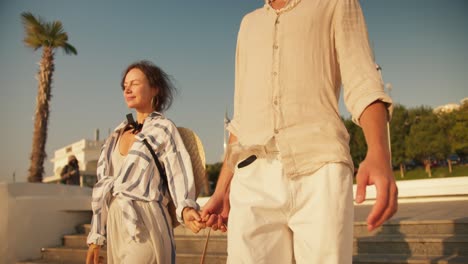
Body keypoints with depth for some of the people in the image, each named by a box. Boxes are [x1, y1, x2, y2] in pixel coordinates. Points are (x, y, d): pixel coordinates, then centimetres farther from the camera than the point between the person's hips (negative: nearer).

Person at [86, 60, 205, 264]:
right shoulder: (120, 132, 14)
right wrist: (96, 236, 12)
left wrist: (186, 210, -33)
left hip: (144, 226, -6)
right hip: (117, 225, 6)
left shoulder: (163, 129, -3)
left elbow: (178, 175, -12)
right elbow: (105, 184, 14)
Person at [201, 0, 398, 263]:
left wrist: (379, 154, -22)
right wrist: (222, 190, 17)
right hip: (254, 182, 4)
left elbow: (363, 85, -1)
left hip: (320, 174, -3)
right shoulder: (250, 24, 28)